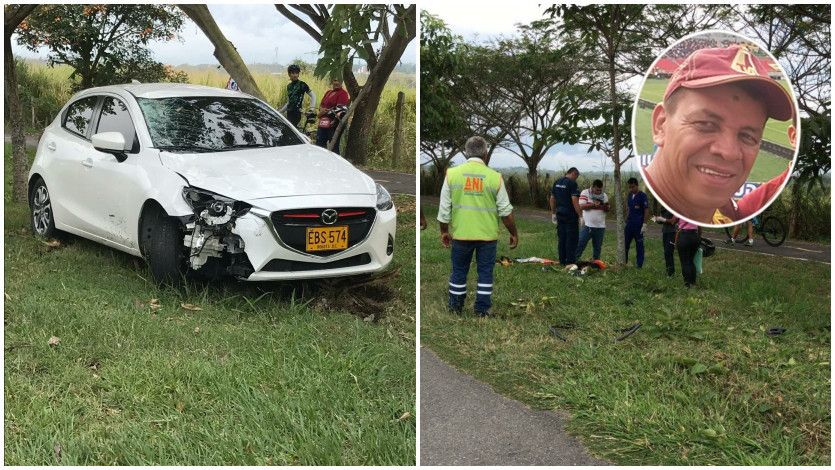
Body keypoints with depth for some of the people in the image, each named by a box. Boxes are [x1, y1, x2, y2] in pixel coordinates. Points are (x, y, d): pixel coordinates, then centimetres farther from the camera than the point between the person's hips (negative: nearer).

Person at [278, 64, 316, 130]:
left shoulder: (302, 84, -4)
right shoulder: (289, 86, 16)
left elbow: (313, 96, -6)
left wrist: (311, 109, -16)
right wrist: (279, 111, 22)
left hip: (296, 113, -7)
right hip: (289, 113, 7)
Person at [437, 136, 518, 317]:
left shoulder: (452, 174, -5)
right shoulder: (495, 177, -8)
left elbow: (444, 208, -1)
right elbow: (505, 211, -3)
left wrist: (444, 231, 12)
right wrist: (513, 233, 9)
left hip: (461, 234, 1)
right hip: (487, 234, -1)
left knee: (459, 271, 16)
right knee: (485, 272, 12)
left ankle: (456, 307, 27)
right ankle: (482, 309, 17)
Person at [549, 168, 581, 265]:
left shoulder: (557, 182, 10)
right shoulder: (572, 183, -13)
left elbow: (552, 199, 14)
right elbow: (574, 200, -19)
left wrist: (553, 213, 21)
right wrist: (580, 215, -16)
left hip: (560, 214, 7)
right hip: (570, 215, -7)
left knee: (561, 238, 11)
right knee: (571, 238, 0)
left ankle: (562, 261, 16)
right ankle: (570, 261, 2)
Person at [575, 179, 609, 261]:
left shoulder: (604, 195, 9)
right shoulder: (585, 193, -3)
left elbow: (607, 209, 11)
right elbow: (581, 206, -13)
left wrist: (605, 206, -12)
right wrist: (594, 205, -22)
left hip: (600, 226, 4)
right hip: (588, 225, -4)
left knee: (597, 247, 9)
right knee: (580, 244, -6)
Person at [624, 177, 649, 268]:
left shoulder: (642, 196, -9)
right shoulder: (629, 195, 10)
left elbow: (646, 210, -11)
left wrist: (644, 224, -15)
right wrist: (626, 221, 14)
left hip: (638, 225, -6)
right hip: (629, 224, 6)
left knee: (639, 245, 2)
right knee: (625, 244, 7)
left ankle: (639, 265, 9)